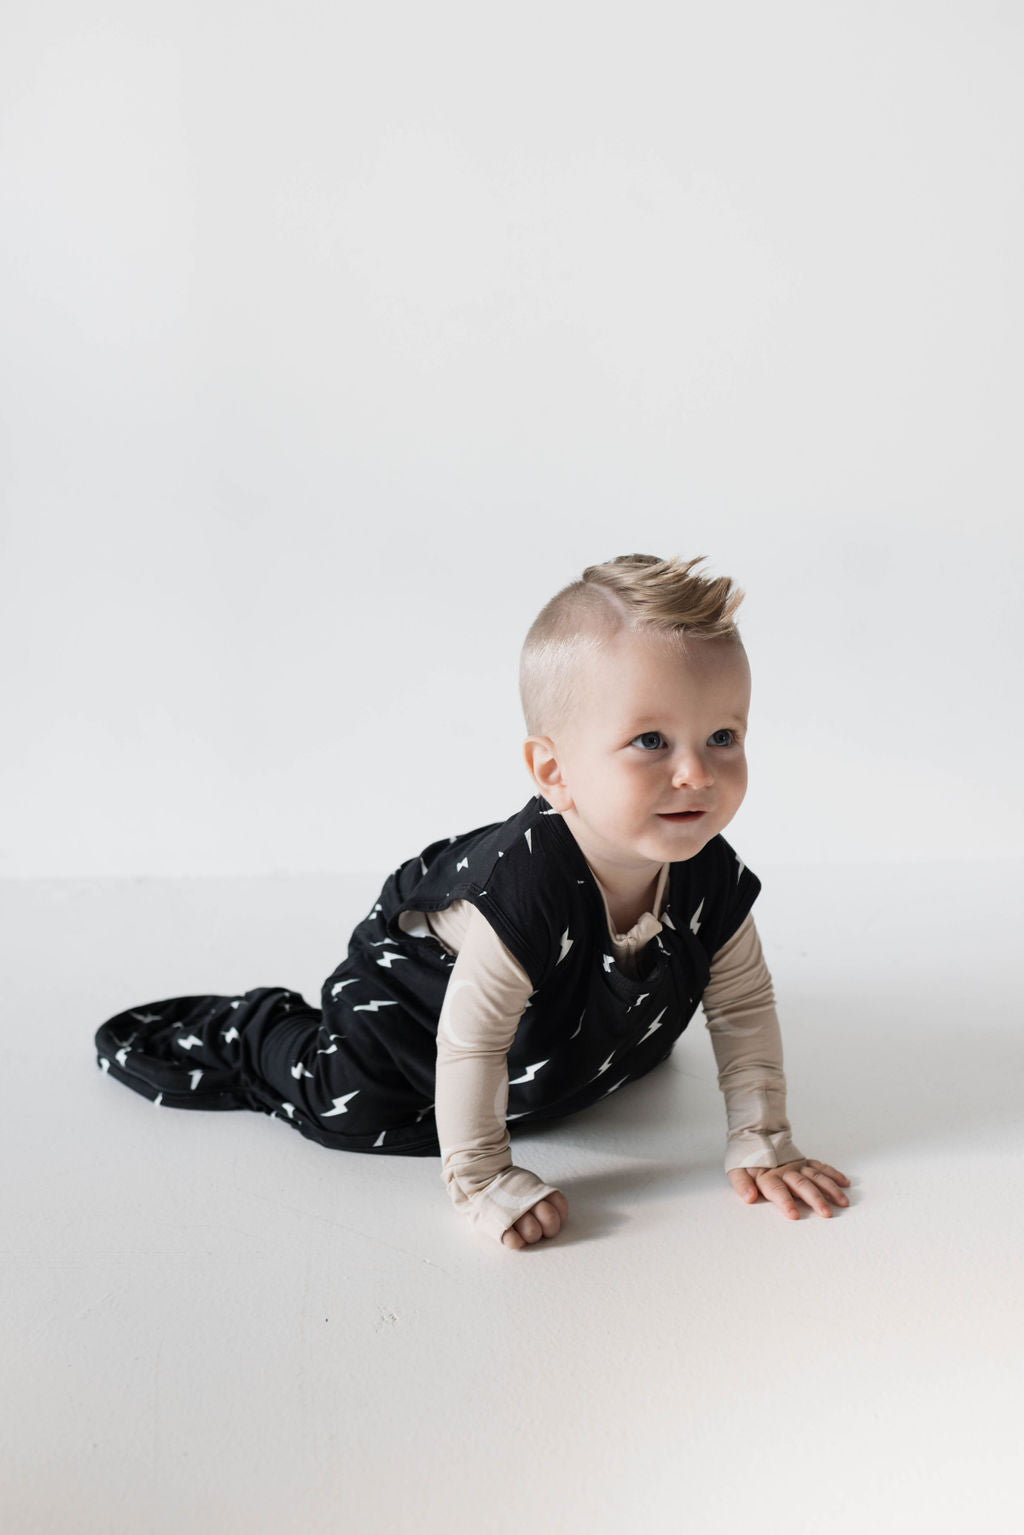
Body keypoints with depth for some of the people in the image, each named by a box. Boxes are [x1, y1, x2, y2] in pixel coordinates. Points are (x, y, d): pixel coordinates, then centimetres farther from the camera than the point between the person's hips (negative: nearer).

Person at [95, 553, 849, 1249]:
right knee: (351, 1105, -16)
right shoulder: (527, 884, -47)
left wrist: (762, 1144, -14)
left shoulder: (711, 877, -28)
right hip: (418, 961, -6)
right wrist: (485, 1184, -33)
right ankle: (246, 1033, 14)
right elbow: (469, 1044, -39)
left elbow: (746, 1007, -13)